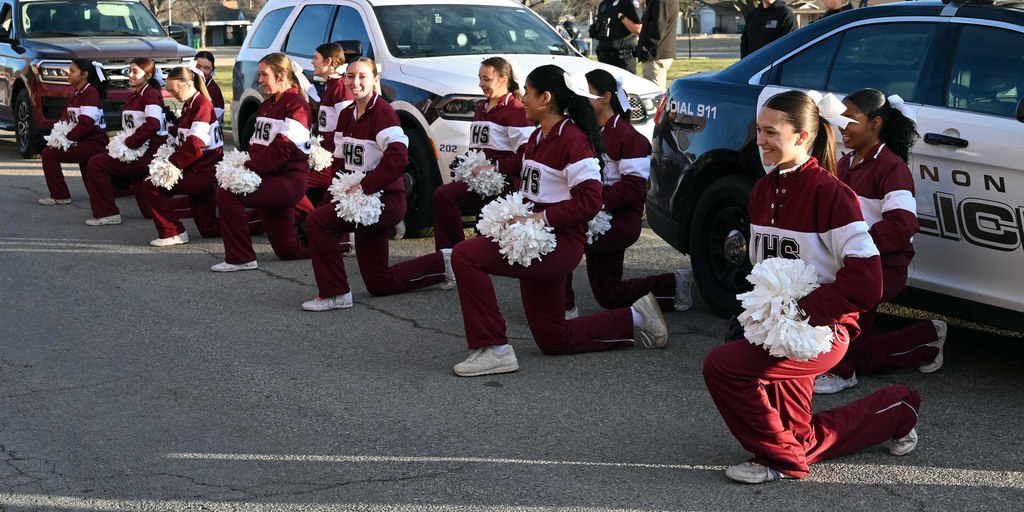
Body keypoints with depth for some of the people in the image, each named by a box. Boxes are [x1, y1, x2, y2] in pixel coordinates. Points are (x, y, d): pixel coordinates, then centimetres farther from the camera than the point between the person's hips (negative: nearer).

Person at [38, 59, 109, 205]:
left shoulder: (91, 92, -13)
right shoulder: (77, 94, 17)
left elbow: (85, 122, -23)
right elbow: (66, 119, 14)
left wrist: (67, 138, -18)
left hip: (94, 143, -10)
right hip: (85, 143, 10)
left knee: (49, 153, -15)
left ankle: (59, 196, -8)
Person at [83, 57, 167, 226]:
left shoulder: (151, 94, -8)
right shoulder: (133, 97, 20)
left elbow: (152, 125, -24)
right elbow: (127, 128, 20)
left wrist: (128, 144, -19)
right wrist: (122, 144, 0)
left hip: (151, 153, -9)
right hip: (139, 153, 9)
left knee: (97, 164, -15)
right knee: (150, 211, 9)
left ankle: (107, 214, -9)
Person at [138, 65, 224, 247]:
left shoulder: (202, 105, -14)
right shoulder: (188, 106, 16)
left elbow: (194, 145, -23)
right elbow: (181, 141, 16)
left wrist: (171, 163, -19)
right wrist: (169, 160, 1)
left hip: (205, 173, -10)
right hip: (199, 171, 10)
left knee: (152, 185, -17)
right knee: (209, 229, 11)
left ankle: (172, 233, -10)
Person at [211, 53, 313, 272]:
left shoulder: (296, 104, -10)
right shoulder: (266, 105, 18)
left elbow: (282, 148, -20)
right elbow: (256, 144, 14)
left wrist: (250, 167, -26)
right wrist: (244, 165, -6)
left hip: (289, 180, -9)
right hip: (270, 179, 9)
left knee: (227, 192, -25)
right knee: (287, 250, 11)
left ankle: (240, 258, -17)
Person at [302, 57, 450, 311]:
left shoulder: (382, 112, -15)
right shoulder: (346, 115, 10)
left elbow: (399, 158, -28)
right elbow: (341, 160, 15)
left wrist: (363, 187, -26)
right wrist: (342, 188, -2)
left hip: (386, 199, -9)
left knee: (317, 221, -24)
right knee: (379, 284, 13)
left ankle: (334, 294, -13)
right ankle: (442, 263, 30)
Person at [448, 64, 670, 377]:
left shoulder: (572, 139, -15)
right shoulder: (537, 138, 14)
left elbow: (589, 201, -22)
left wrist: (538, 219, -25)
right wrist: (516, 214, 2)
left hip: (560, 244, -10)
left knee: (465, 256, -24)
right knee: (553, 341, 17)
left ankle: (494, 351, -20)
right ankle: (634, 317, 28)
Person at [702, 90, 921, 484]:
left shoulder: (828, 193, -17)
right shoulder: (762, 191, 7)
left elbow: (865, 282, -21)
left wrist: (798, 311, -22)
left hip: (820, 330, -8)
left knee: (722, 366, -25)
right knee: (803, 442, 14)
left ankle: (781, 458, -4)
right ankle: (895, 410, 36)